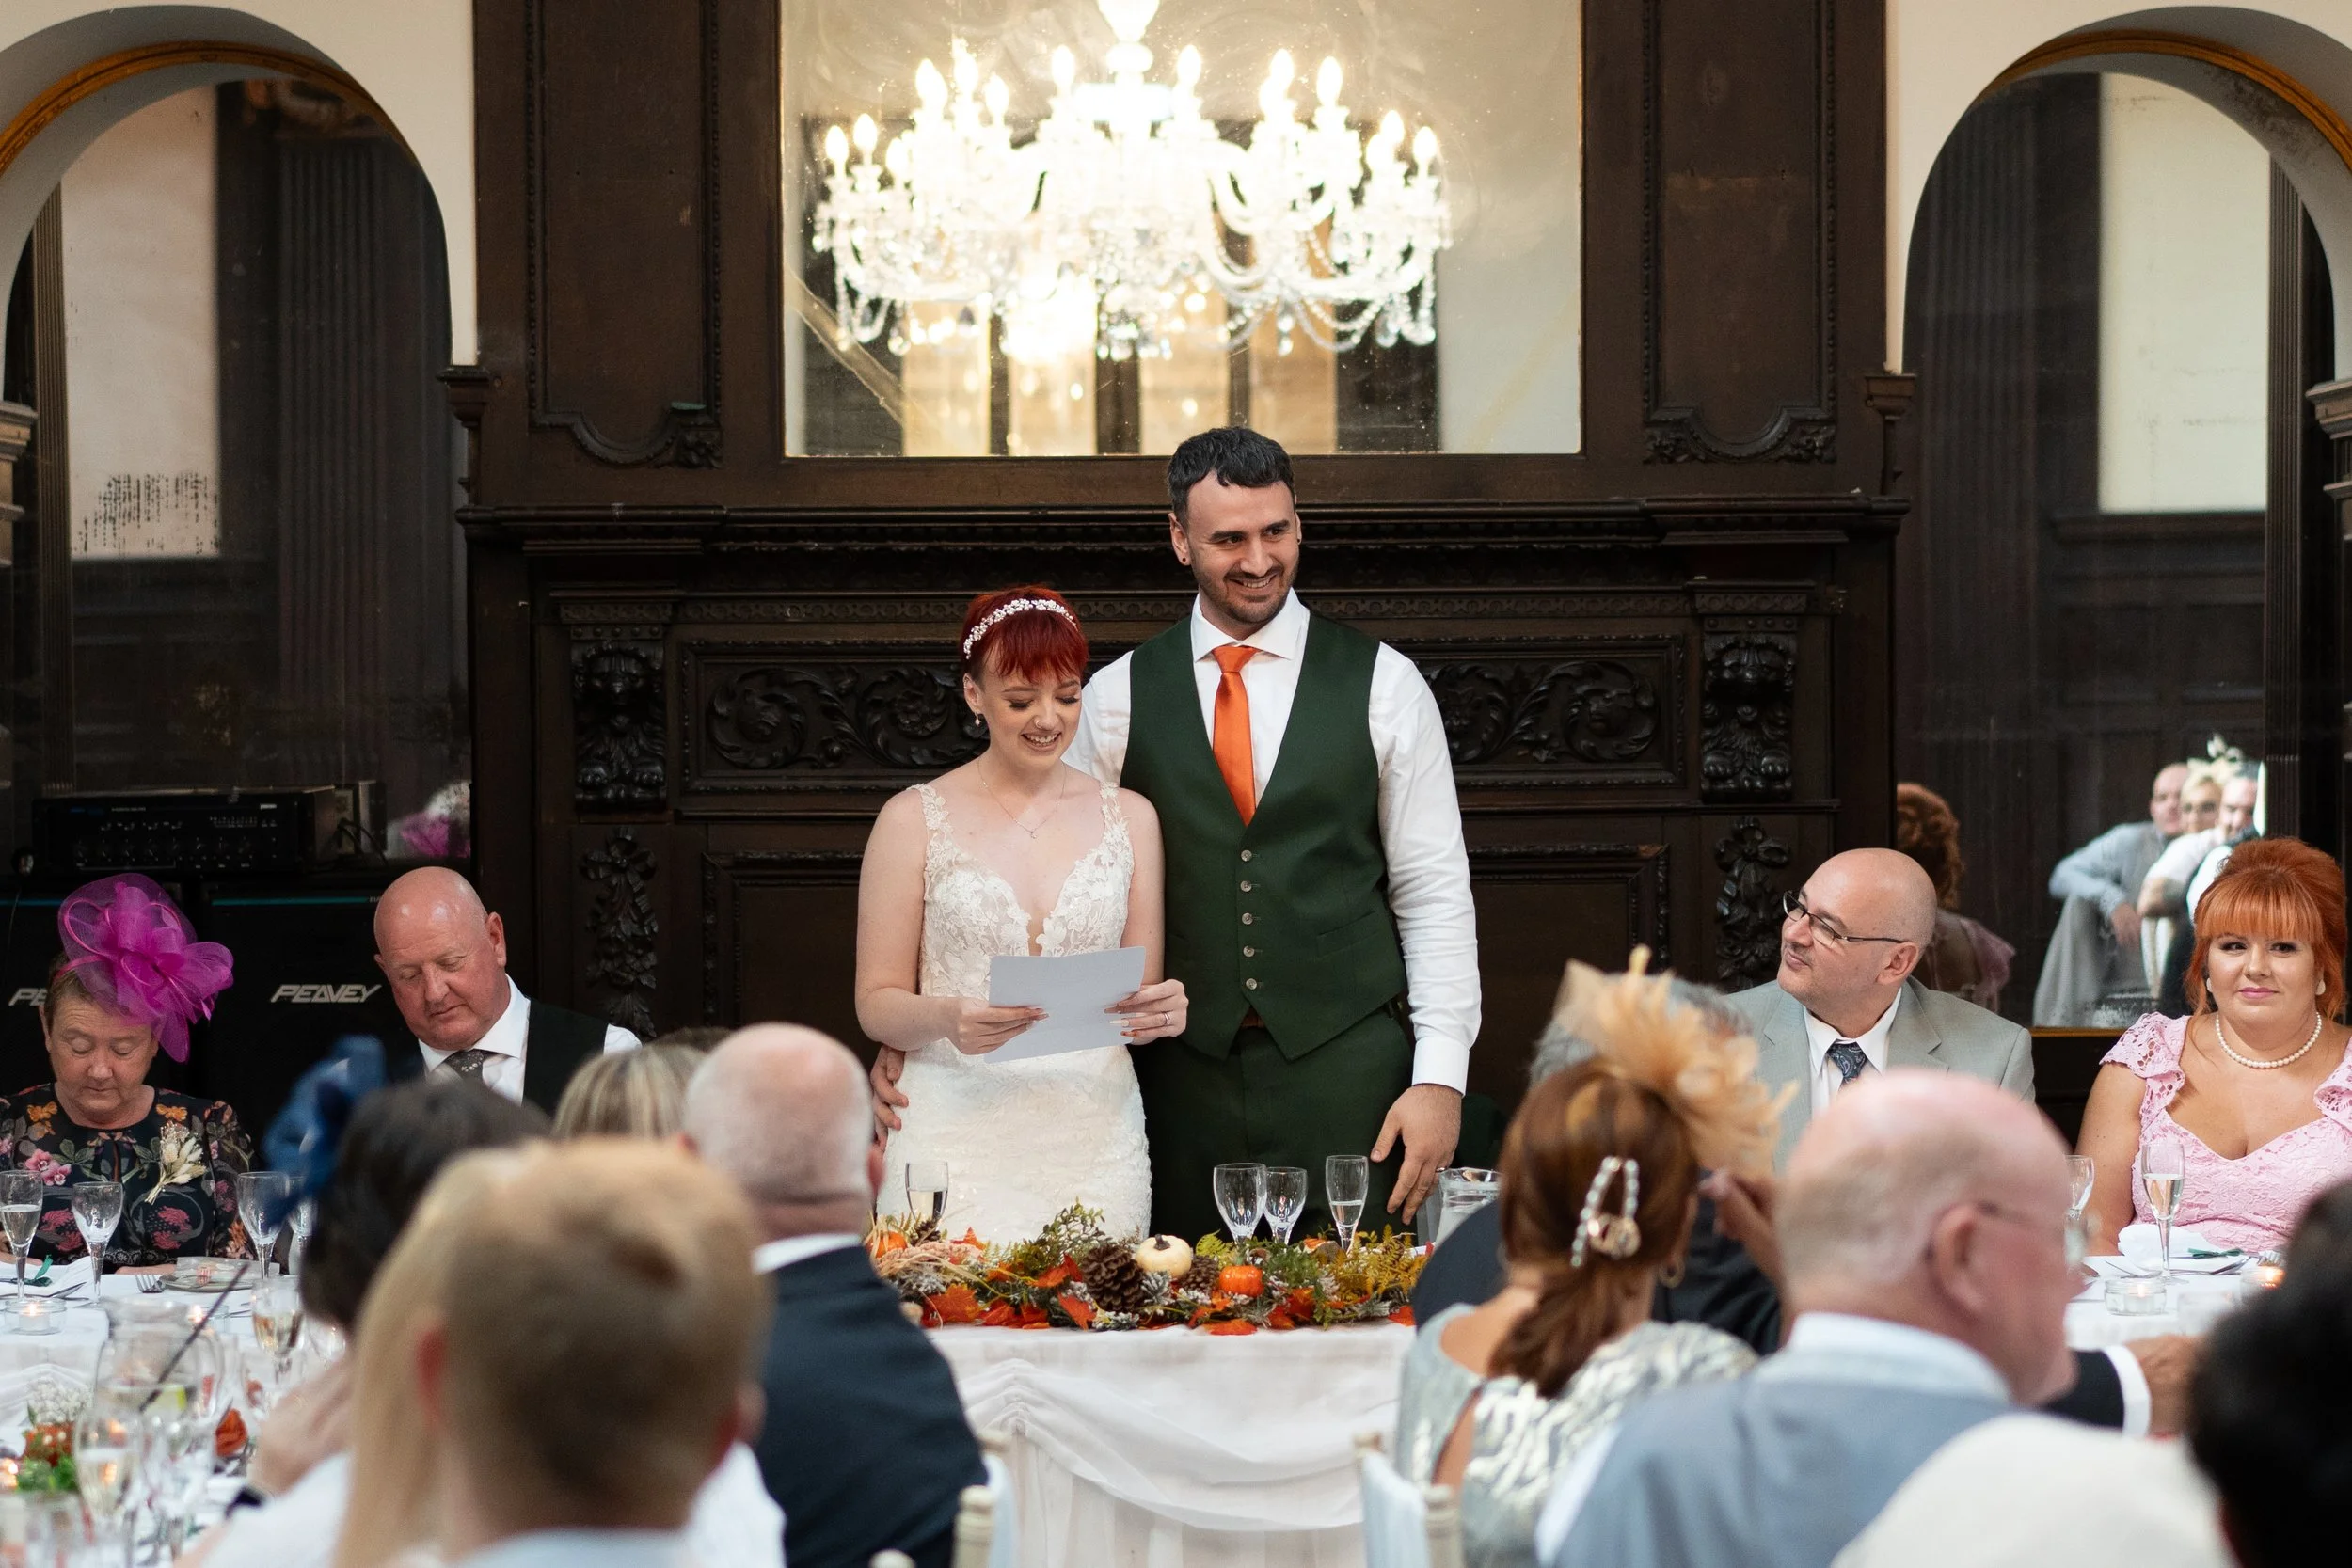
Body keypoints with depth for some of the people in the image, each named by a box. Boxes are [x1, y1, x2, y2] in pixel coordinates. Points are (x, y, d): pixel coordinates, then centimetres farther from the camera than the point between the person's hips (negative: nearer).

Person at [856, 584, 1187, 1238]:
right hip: (957, 1136, -2)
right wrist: (946, 1019, -18)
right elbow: (877, 1003, 2)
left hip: (1094, 1134, 2)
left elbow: (1143, 999, 13)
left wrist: (1161, 1012, -9)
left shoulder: (1128, 817, 10)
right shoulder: (914, 818, 2)